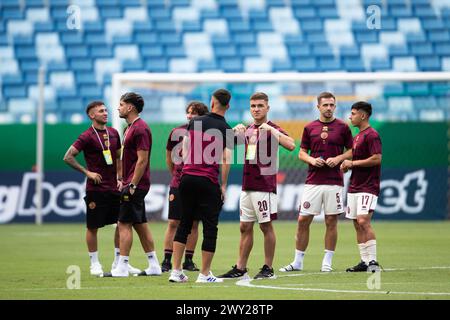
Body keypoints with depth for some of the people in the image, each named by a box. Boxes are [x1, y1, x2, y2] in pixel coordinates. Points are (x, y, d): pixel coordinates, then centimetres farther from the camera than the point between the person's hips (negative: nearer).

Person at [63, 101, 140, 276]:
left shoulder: (113, 133, 10)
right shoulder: (87, 136, -9)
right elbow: (68, 157, -12)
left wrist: (120, 178, 9)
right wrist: (87, 172, -13)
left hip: (114, 188, 6)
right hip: (95, 189, -6)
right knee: (93, 227, 0)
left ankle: (118, 262, 15)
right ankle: (95, 263, 11)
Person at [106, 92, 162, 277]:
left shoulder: (139, 129, -16)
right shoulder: (130, 128, 16)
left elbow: (142, 160, -20)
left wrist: (132, 186, -22)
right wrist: (124, 182, 19)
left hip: (135, 185, -10)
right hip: (132, 184, 10)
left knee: (124, 224, -9)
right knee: (140, 225, 11)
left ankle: (122, 268, -9)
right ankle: (154, 266, 14)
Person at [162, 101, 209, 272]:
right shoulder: (177, 132, 0)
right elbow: (169, 157, 14)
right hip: (178, 185, 0)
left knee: (193, 224, 5)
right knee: (173, 223, -2)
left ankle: (188, 260, 13)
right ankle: (167, 260, 1)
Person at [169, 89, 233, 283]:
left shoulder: (195, 122, 7)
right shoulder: (226, 130, -4)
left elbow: (184, 149, 13)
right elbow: (225, 160, -11)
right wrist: (224, 186, -5)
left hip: (187, 177, 4)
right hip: (208, 182, -4)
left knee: (184, 225, 13)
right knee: (210, 228, 4)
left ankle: (176, 271, 8)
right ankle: (204, 274, 5)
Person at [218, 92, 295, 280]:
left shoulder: (272, 129, -7)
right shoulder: (248, 129, 14)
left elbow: (291, 145, -22)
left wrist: (270, 129, -24)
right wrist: (236, 130, 3)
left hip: (265, 186, -7)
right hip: (247, 185, 7)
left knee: (266, 226, -2)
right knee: (245, 227, 8)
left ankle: (268, 268, 4)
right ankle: (240, 269, 12)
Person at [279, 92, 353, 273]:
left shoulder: (342, 127, 3)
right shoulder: (310, 128, 8)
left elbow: (351, 150, 7)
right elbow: (301, 153, 12)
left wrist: (339, 158, -11)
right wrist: (312, 160, -8)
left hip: (334, 181, -1)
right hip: (312, 181, 1)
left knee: (331, 221, 2)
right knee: (303, 220, 0)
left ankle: (327, 261, 10)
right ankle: (298, 261, 8)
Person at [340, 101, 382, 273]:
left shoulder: (371, 135, -11)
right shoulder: (357, 136, 18)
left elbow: (376, 159, -20)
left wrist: (353, 163, -14)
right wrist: (347, 165, 8)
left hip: (368, 187, -10)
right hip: (354, 186, 10)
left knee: (363, 221, -18)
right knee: (357, 224, 7)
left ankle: (373, 261, -16)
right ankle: (365, 261, 11)